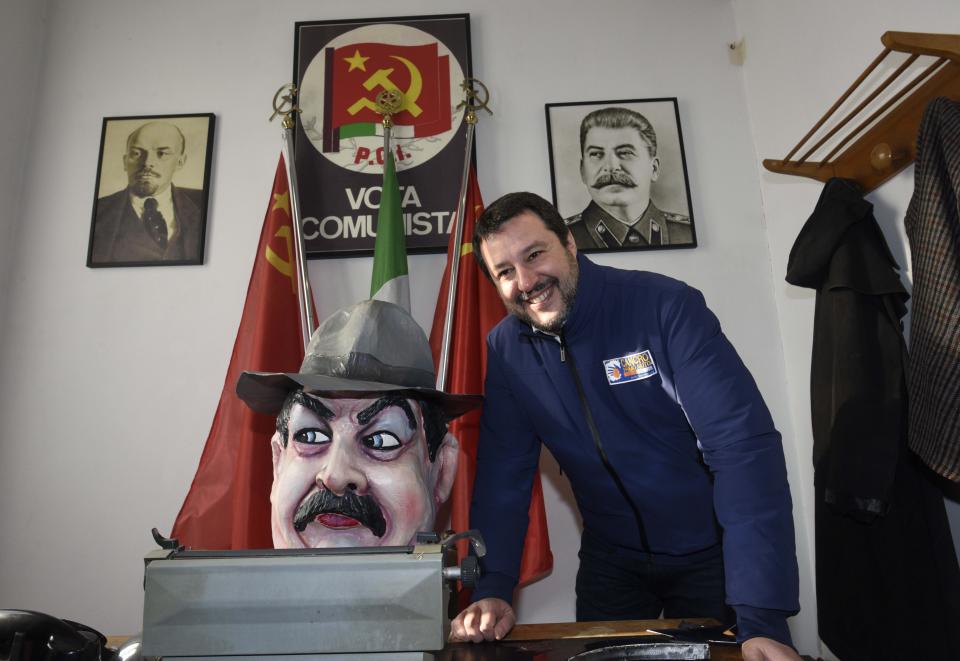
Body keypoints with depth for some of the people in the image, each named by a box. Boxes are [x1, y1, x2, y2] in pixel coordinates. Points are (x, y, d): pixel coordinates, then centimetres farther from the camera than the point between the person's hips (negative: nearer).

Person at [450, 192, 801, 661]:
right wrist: (490, 590, -19)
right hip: (611, 559, 3)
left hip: (711, 552, -2)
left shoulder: (666, 307, -23)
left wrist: (763, 615, -33)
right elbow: (503, 475, -7)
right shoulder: (505, 350, -9)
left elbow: (744, 446, -29)